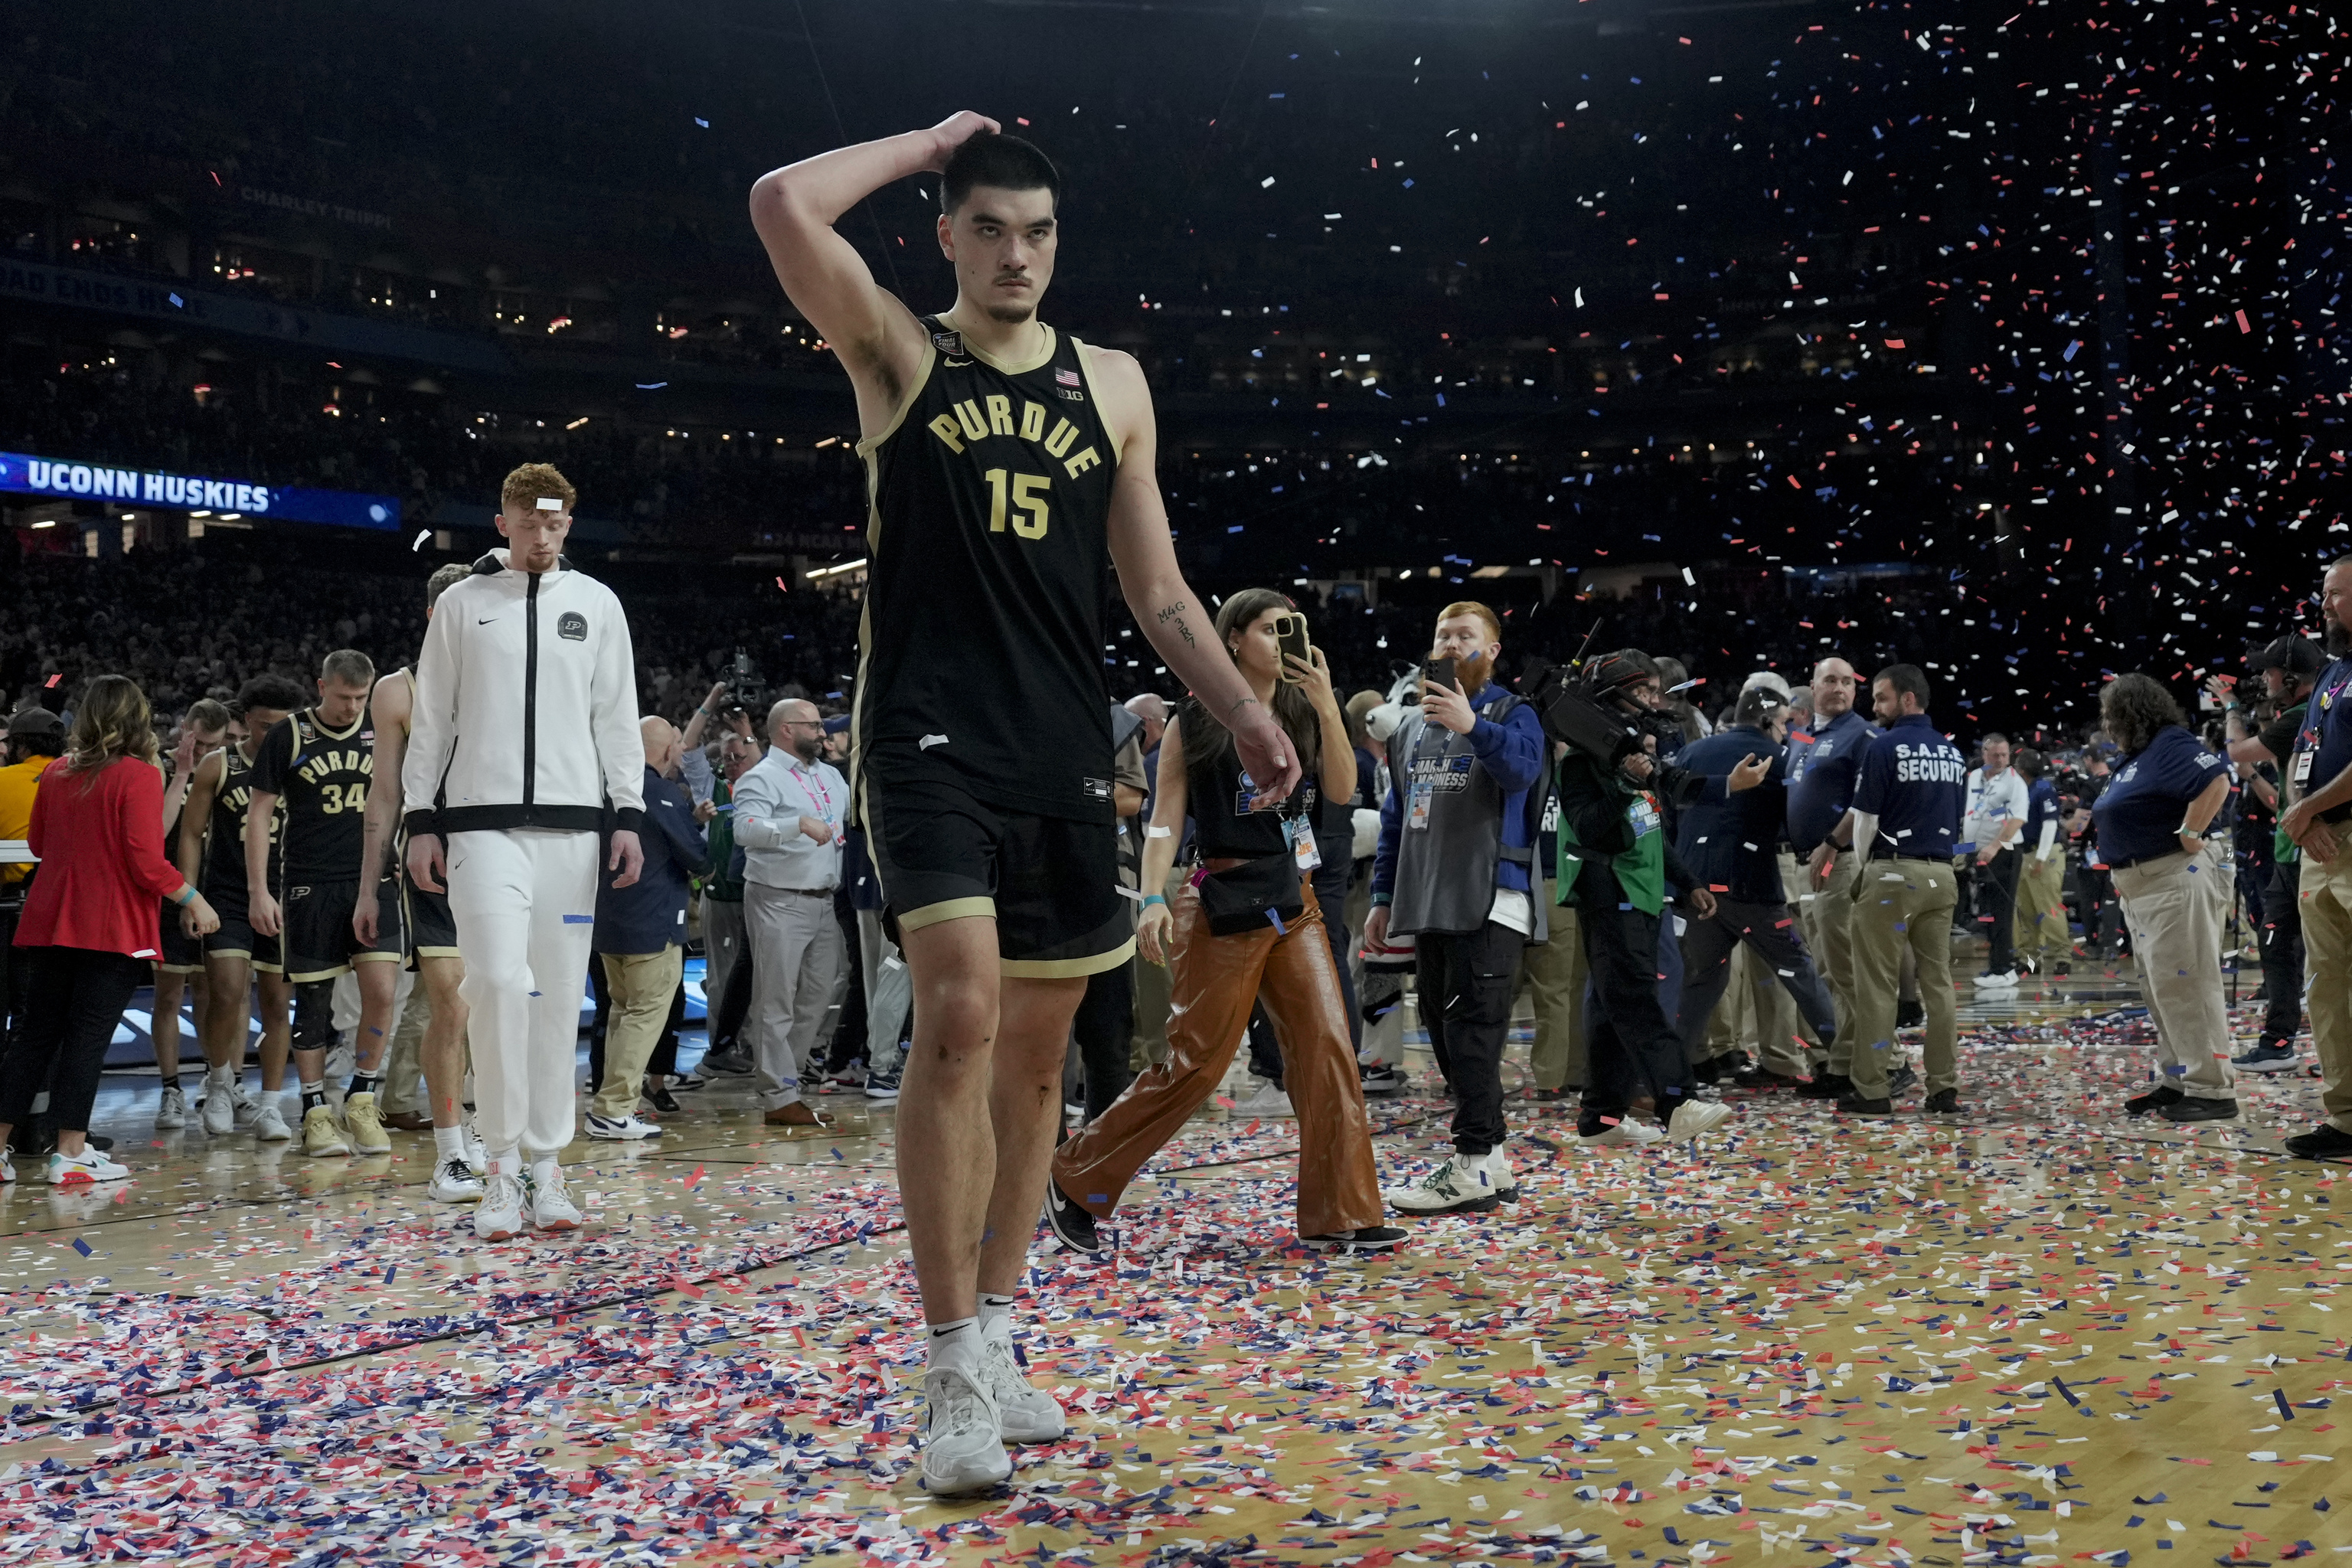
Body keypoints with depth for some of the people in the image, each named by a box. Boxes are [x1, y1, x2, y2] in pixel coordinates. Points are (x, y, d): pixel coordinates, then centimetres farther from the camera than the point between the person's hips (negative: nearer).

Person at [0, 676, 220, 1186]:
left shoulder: (56, 773, 8)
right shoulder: (139, 775, -10)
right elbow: (146, 861, -16)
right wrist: (192, 899, -6)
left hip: (48, 926, 6)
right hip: (114, 928, -6)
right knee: (87, 1039, -3)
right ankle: (70, 1154, -1)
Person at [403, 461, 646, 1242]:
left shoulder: (596, 603, 12)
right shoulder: (462, 603, 9)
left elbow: (617, 716, 12)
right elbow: (430, 718, 10)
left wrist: (627, 815, 4)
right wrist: (421, 820, 3)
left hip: (572, 824, 2)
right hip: (483, 821, -2)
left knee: (559, 993, 2)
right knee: (499, 979, -14)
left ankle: (544, 1160, 11)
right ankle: (502, 1163, -4)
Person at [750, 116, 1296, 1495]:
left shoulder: (1112, 385, 14)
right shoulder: (899, 353, 5)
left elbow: (1156, 586, 14)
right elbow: (783, 206, -12)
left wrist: (1243, 711, 4)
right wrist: (930, 141, 1)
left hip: (1067, 756, 5)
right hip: (931, 743, -4)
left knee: (1036, 1053, 8)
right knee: (962, 1019, -19)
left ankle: (997, 1336, 22)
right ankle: (956, 1371, -9)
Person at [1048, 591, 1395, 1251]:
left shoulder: (1303, 714, 10)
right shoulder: (1195, 723, -3)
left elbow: (1343, 788, -3)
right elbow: (1165, 821, -6)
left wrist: (1327, 704, -11)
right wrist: (1154, 900, -19)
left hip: (1295, 901, 5)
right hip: (1224, 904, -5)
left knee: (1328, 1046, -5)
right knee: (1196, 1062, -2)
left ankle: (1340, 1214, 2)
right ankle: (1075, 1181, 14)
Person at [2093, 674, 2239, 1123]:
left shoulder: (2170, 745, -11)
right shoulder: (2135, 758, 18)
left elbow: (2217, 781, -27)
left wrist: (2189, 835, -23)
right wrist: (2122, 877, 16)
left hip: (2177, 881, -11)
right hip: (2141, 890, 11)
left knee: (2185, 986, -10)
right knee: (2159, 989, 13)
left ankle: (2212, 1090, -6)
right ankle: (2175, 1082, 19)